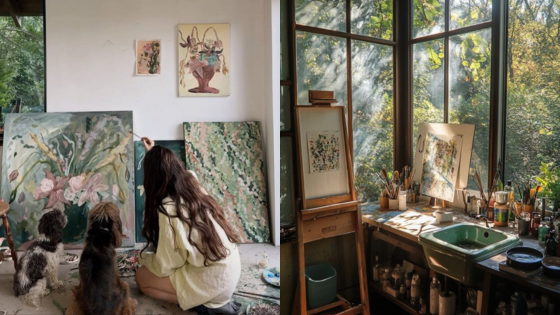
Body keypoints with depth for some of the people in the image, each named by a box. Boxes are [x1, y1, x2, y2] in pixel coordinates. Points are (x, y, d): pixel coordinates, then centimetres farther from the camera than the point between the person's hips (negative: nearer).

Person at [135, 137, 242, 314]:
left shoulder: (168, 210, -21)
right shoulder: (192, 184, -2)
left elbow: (164, 267, -11)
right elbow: (171, 169, 25)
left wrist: (142, 258, 8)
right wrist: (153, 153, 36)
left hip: (213, 281, -8)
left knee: (141, 277, 10)